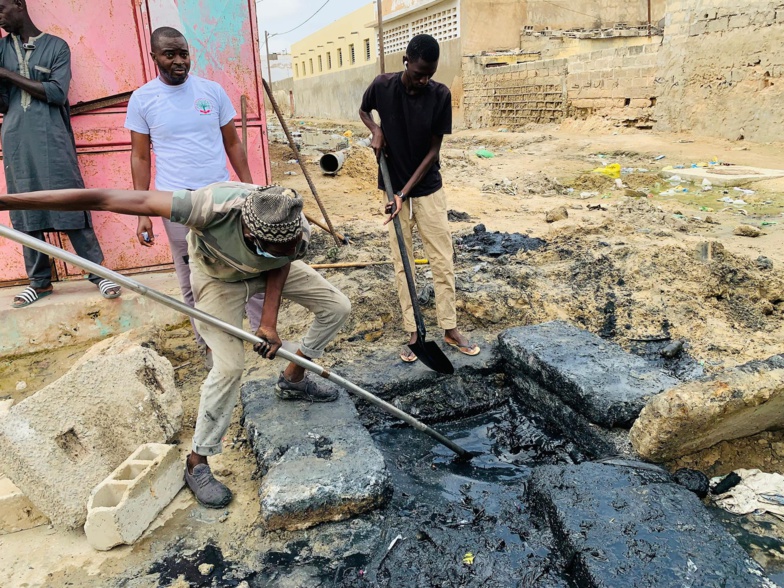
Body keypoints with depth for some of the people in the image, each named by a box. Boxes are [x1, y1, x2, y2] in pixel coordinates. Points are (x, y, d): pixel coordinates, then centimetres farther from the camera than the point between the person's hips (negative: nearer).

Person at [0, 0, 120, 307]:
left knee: (71, 206, -5)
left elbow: (58, 93, -9)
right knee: (25, 212, 4)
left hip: (52, 139, -4)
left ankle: (98, 272, 1)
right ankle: (39, 281, 11)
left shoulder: (56, 46, 4)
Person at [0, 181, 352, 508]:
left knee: (337, 307, 2)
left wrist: (269, 324, -27)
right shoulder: (213, 208, -47)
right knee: (229, 365, -15)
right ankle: (197, 463, 4)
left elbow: (280, 268, -14)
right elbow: (107, 199, -45)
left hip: (269, 270, 4)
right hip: (219, 276, -4)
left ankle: (293, 381, 22)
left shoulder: (297, 233, -37)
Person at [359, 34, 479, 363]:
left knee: (443, 261, 2)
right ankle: (412, 333, 14)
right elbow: (363, 111, 14)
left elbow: (433, 150, -9)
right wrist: (376, 131, -9)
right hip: (394, 189, 1)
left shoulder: (440, 95, -11)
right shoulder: (382, 86, -9)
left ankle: (450, 329, 15)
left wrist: (405, 193, -15)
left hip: (428, 189, 0)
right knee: (402, 265, 5)